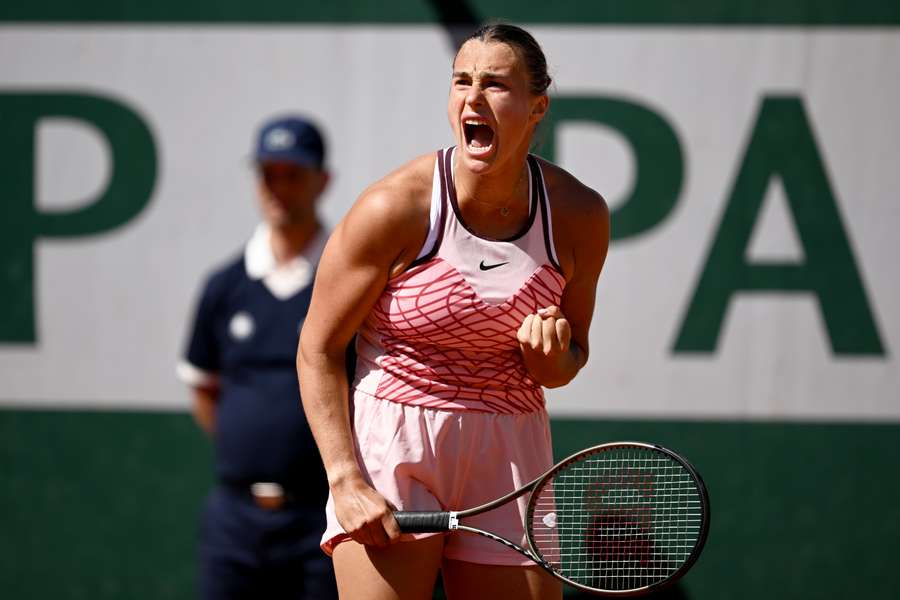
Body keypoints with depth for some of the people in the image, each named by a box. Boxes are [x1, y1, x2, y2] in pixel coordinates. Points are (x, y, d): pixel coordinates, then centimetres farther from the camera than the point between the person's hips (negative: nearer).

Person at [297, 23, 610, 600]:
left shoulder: (579, 215, -1)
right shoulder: (396, 207, -12)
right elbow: (319, 348, -5)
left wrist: (549, 356, -12)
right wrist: (346, 481, -14)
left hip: (510, 450, 4)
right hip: (390, 443, -4)